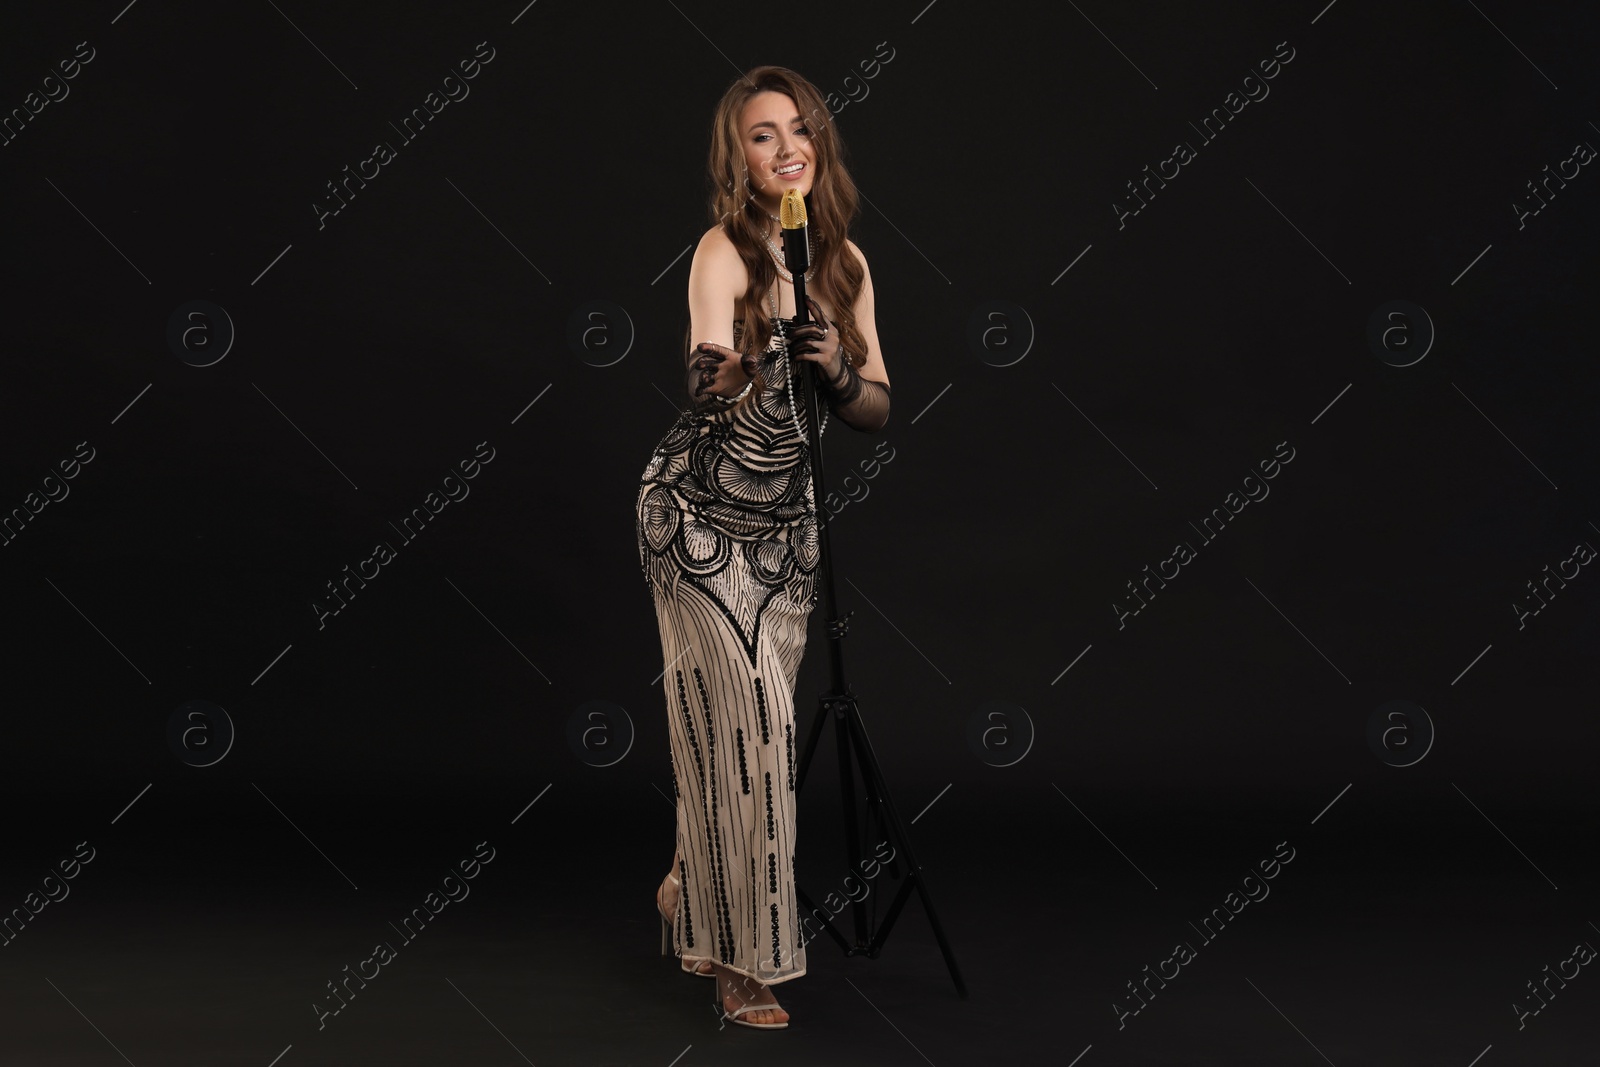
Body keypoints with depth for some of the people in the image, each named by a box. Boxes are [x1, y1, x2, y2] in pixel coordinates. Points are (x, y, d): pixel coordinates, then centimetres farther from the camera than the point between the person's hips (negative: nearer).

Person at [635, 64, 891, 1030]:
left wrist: (840, 370, -13)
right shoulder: (725, 251, -14)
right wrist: (726, 365, -50)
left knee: (757, 723, 10)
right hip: (701, 516, -6)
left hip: (788, 521, 6)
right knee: (745, 726, -8)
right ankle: (741, 960, 5)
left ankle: (693, 888, 34)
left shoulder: (844, 262, 5)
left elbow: (878, 411, 7)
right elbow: (709, 393, -29)